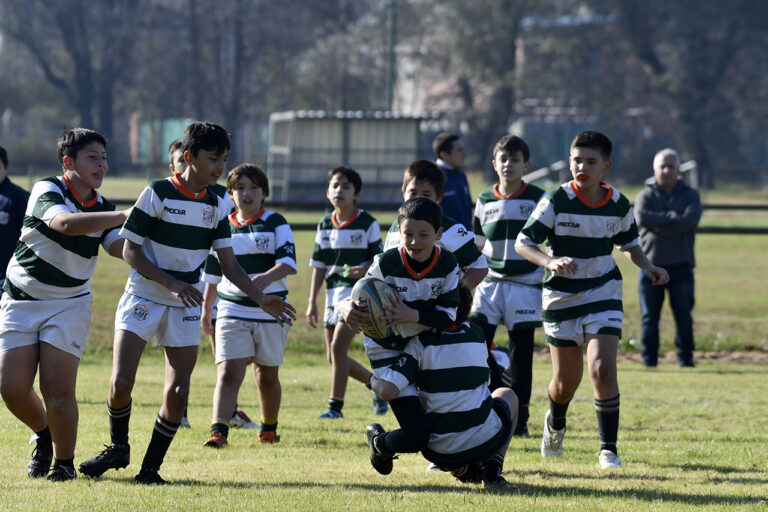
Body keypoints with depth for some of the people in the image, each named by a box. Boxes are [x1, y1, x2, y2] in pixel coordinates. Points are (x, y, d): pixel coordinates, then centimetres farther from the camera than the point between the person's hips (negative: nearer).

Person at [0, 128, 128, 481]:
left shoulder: (103, 208, 2)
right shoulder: (47, 191, -13)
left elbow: (118, 247, -15)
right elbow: (66, 223, -33)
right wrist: (125, 215, -35)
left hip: (69, 305, 2)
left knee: (58, 389, -11)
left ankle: (65, 462, 7)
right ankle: (44, 436, 24)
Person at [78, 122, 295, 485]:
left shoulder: (215, 206, 4)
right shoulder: (157, 194, -10)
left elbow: (229, 264, 8)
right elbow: (130, 251, -9)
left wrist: (263, 300, -4)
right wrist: (172, 283, -20)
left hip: (186, 306, 4)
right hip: (144, 299, -4)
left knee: (178, 392, -5)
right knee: (121, 382, -13)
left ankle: (150, 467, 8)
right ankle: (118, 448, 13)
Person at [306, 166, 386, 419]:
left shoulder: (367, 223, -5)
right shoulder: (325, 225, 8)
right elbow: (319, 266, 11)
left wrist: (366, 269, -23)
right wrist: (312, 302, 7)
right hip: (334, 293, 6)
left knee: (338, 347, -17)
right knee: (333, 356, 8)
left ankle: (336, 406, -10)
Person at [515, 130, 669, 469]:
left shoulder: (618, 205, -2)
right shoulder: (556, 202, -13)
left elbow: (628, 243, 16)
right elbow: (523, 243, -12)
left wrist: (648, 268, -3)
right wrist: (551, 262, -31)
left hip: (603, 295, 1)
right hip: (561, 298, -1)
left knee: (602, 369, -17)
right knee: (566, 380, 8)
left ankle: (608, 448, -6)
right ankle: (555, 425, 43)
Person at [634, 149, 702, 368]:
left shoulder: (690, 195, 10)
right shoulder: (646, 196, 9)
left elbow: (691, 220, -10)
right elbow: (641, 218, -12)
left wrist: (660, 228, -13)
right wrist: (672, 217, -12)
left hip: (681, 265, 0)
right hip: (651, 263, 0)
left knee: (683, 314, 0)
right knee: (650, 316, 0)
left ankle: (685, 356, 8)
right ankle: (649, 357, 5)